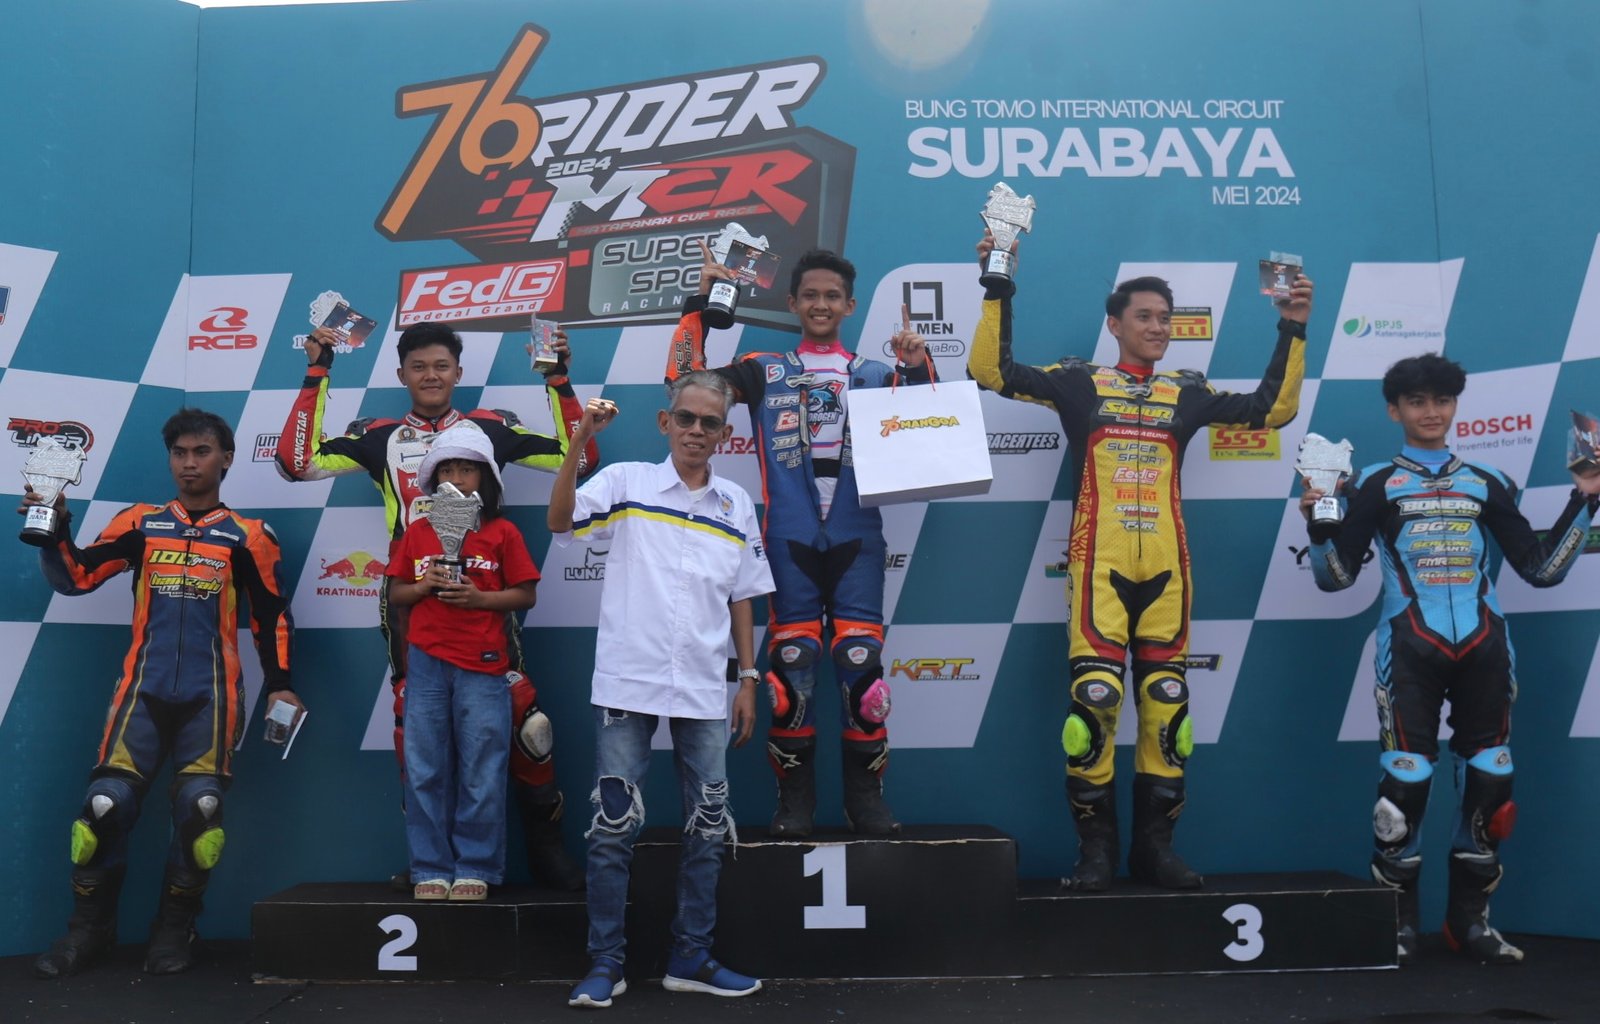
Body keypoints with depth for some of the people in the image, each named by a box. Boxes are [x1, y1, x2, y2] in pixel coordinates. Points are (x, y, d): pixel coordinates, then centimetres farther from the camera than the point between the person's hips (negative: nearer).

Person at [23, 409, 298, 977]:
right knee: (108, 800, -7)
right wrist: (55, 532, -10)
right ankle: (89, 927, 13)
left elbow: (272, 615, 7)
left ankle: (174, 930, 11)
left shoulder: (246, 536, 4)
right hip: (143, 688, 1)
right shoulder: (139, 523, 8)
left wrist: (279, 684, 0)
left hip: (211, 694, -1)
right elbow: (75, 577, 7)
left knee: (199, 804, -9)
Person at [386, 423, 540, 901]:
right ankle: (430, 869, 16)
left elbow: (525, 595, 1)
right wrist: (424, 586, -7)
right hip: (427, 663, 3)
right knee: (425, 771, 6)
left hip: (482, 665, -3)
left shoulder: (502, 533, 2)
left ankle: (475, 869, 12)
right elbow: (395, 594, 13)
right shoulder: (418, 532, 10)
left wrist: (478, 598, -13)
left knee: (482, 773, 2)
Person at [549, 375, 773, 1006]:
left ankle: (691, 959, 23)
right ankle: (604, 964, 15)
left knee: (708, 826, 9)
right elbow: (561, 521, -16)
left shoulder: (737, 505, 9)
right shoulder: (627, 483, 0)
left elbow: (741, 599, 12)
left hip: (704, 690, 3)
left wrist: (749, 680, 10)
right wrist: (579, 441, -24)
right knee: (614, 825, 2)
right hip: (627, 683, -3)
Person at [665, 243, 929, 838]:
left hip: (857, 539, 1)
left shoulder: (875, 375, 17)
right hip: (790, 540, 0)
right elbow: (685, 378, 5)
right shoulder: (765, 371, 14)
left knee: (862, 664, -4)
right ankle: (795, 798, 10)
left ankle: (865, 796, 8)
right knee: (791, 665, -2)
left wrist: (918, 367, -4)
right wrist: (701, 302, 4)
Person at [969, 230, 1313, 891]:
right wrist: (998, 289, -4)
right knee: (1093, 699, -10)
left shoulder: (1187, 392, 16)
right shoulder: (1080, 382, 8)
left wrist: (1292, 331, 11)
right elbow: (990, 370, 2)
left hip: (1165, 567, 3)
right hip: (1099, 564, -3)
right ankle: (1095, 846, 2)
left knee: (1166, 703, 4)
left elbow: (1272, 409, 15)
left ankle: (1154, 844, 15)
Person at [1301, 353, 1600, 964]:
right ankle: (1397, 919, 6)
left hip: (1483, 646, 3)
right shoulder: (1376, 483, 5)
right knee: (1405, 781, -7)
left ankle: (1469, 918, 19)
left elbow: (1541, 569, 10)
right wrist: (1319, 521, -17)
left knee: (1489, 780, 5)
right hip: (1411, 648, -3)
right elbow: (1335, 576, 0)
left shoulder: (1488, 483, 13)